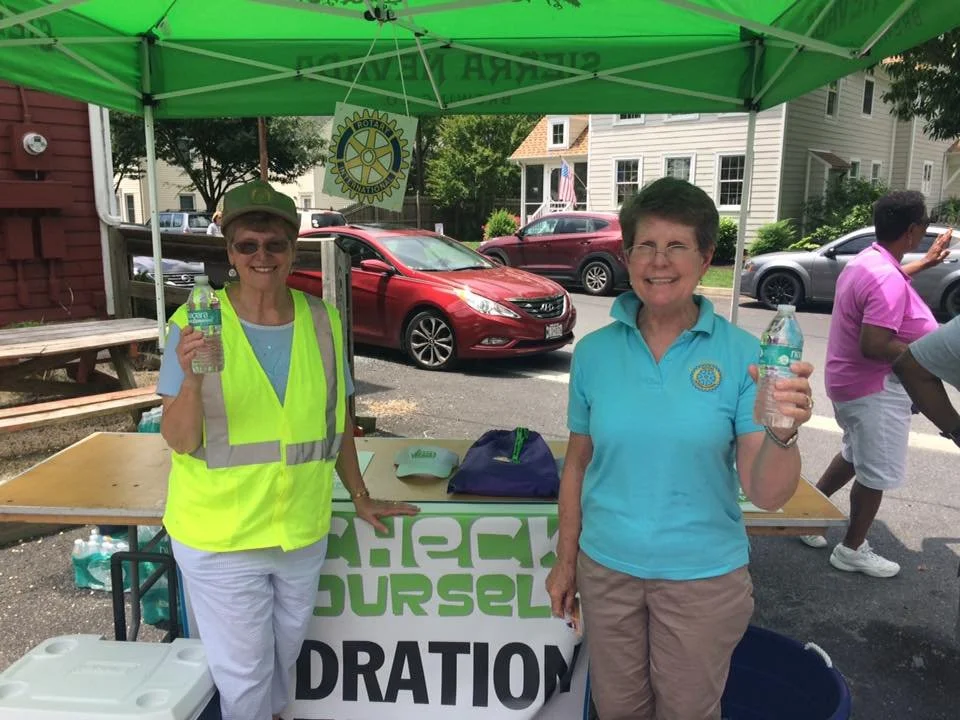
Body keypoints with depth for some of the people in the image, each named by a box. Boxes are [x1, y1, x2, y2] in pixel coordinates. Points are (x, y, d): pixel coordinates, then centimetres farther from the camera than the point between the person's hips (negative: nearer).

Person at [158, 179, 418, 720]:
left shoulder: (323, 322, -4)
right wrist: (191, 380, -32)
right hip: (220, 538, -3)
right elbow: (179, 441, -14)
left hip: (304, 531, 4)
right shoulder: (196, 323, -13)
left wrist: (361, 497, 11)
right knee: (244, 675, 10)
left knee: (285, 653, 24)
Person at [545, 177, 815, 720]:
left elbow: (768, 496, -16)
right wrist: (565, 561, 7)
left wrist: (782, 432, -36)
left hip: (704, 575, -1)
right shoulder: (595, 351, -6)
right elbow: (578, 464, 3)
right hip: (606, 567, 2)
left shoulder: (740, 353, -13)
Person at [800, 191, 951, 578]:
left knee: (855, 455, 25)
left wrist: (925, 262, 36)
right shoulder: (888, 280, -28)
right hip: (877, 390, -10)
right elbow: (874, 346, -32)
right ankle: (852, 550, 21)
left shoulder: (867, 260, 4)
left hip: (851, 382, 10)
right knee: (877, 473, 6)